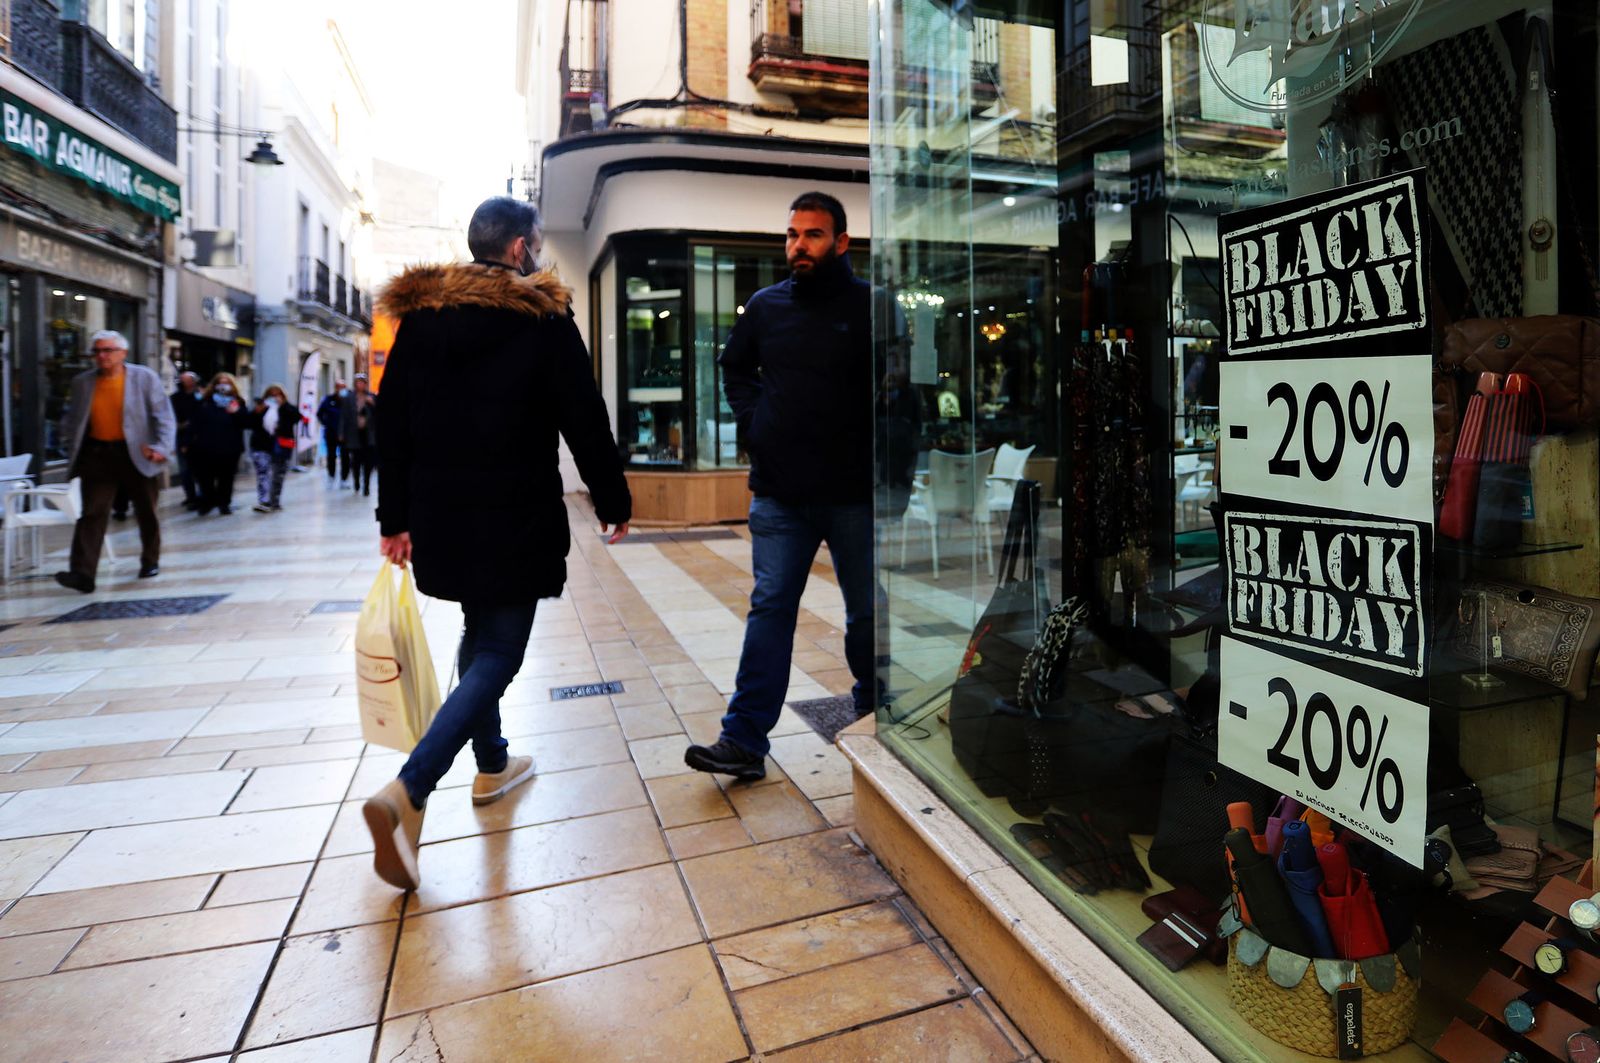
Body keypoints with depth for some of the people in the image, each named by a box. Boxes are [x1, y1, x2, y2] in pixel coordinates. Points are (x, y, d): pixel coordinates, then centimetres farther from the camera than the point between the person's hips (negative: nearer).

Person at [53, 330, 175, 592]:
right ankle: (83, 573, -7)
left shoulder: (145, 378, -3)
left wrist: (163, 447, -20)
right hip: (97, 454, 2)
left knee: (146, 512, 10)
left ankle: (150, 561, 29)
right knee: (92, 513, -5)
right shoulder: (82, 382, 7)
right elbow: (74, 419, 16)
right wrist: (72, 446, 5)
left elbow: (163, 416, -8)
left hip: (137, 455, -2)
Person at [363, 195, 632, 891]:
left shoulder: (419, 314, 9)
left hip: (440, 514, 6)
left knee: (480, 633, 21)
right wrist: (613, 499, 2)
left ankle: (491, 765, 34)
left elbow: (392, 421, 8)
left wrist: (396, 517, 13)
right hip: (516, 519, -6)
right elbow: (584, 421, -9)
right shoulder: (544, 317, -7)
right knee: (500, 651, -1)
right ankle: (407, 793, -14)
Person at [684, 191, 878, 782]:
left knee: (868, 614, 12)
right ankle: (744, 740, 9)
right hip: (779, 491, 3)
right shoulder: (765, 305, 8)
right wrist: (753, 422, 8)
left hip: (854, 494, -3)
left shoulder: (869, 305, -5)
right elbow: (734, 366, 23)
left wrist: (877, 454, -9)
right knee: (770, 610, 4)